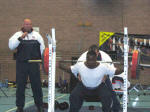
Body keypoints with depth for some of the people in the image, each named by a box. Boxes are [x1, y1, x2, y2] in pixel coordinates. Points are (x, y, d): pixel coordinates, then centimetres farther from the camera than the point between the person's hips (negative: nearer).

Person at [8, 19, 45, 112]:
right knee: (20, 85, 2)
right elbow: (11, 46, -9)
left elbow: (42, 47, 12)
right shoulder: (18, 34, 4)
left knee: (37, 84, 3)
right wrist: (21, 38, -17)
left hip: (34, 64, 1)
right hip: (21, 64, -1)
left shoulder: (37, 35, 9)